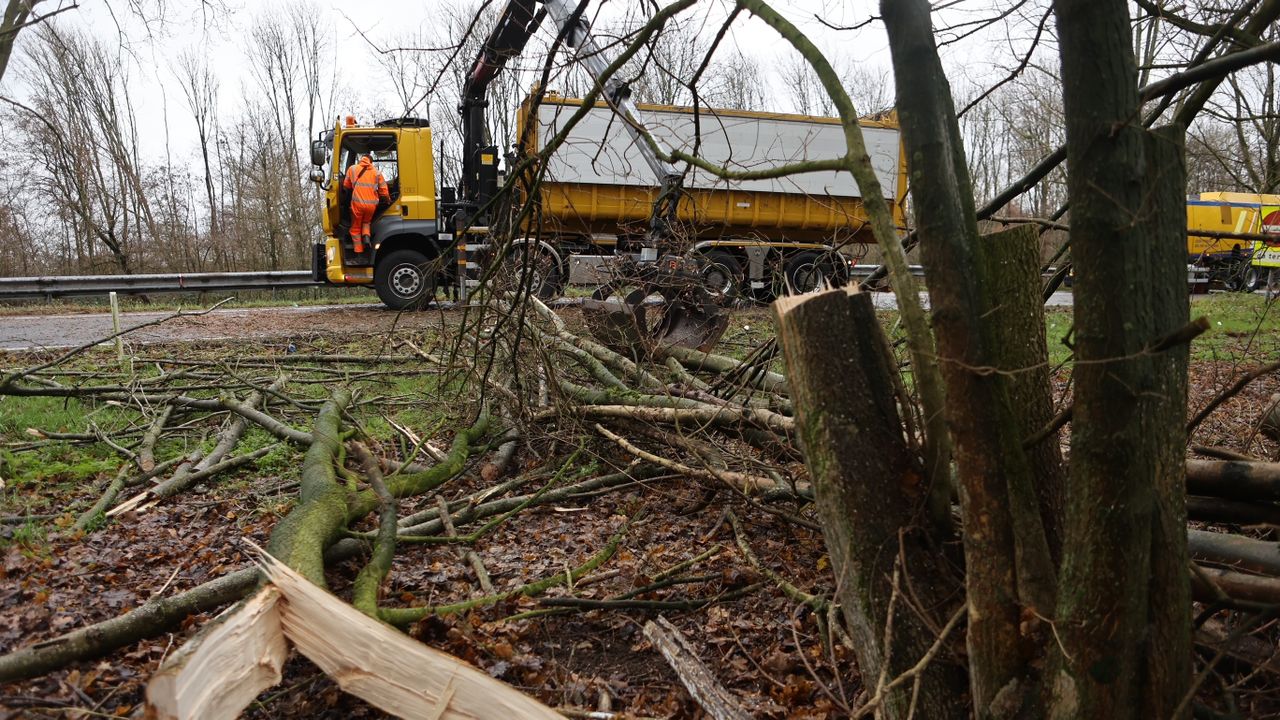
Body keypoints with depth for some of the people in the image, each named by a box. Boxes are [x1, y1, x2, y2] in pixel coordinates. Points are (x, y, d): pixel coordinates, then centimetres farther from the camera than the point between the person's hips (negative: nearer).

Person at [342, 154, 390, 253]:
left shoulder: (352, 169, 7)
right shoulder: (376, 172, 7)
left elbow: (346, 185, 14)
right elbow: (384, 190, 6)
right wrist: (388, 200, 24)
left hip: (357, 203, -1)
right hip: (372, 203, 1)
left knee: (356, 229, 13)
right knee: (366, 222, 28)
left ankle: (359, 253, 8)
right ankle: (366, 236, -1)